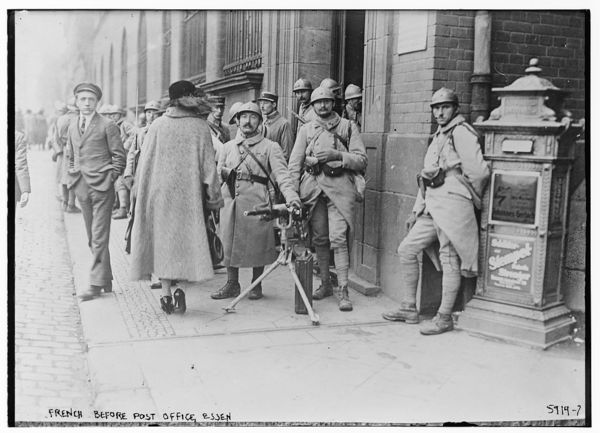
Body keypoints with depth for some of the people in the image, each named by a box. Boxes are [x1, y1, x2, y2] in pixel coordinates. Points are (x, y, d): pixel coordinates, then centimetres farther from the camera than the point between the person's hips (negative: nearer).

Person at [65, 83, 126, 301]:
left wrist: (109, 179, -9)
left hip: (101, 187, -6)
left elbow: (119, 156, -4)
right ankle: (106, 279, 21)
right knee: (92, 238, 11)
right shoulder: (72, 126, 14)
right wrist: (72, 179, 12)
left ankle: (96, 283, -2)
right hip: (81, 187, 6)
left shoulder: (107, 125, -5)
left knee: (99, 237, -6)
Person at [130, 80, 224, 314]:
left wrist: (141, 193, 10)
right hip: (188, 192, -1)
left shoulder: (157, 125, -1)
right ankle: (180, 287, -5)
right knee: (187, 237, 9)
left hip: (159, 192, 1)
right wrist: (215, 197, 3)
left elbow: (144, 161, 2)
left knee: (162, 238, 9)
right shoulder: (200, 127, -4)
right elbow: (208, 165, -4)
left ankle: (166, 294, 10)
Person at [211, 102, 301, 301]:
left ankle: (256, 285, 17)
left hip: (256, 201, -3)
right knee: (228, 242, 5)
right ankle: (232, 285, 19)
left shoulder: (270, 147, 3)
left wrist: (291, 196, -26)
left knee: (257, 244, 1)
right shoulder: (228, 146, 17)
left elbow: (281, 174, -9)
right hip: (230, 201, 4)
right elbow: (218, 171, 23)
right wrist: (224, 172, -1)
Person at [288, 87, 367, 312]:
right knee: (319, 238, 8)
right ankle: (325, 284, 22)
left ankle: (343, 290, -8)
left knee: (338, 238, -12)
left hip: (339, 186, -3)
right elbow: (294, 163, 10)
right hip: (313, 186, 3)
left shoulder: (348, 126, 9)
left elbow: (361, 160, 2)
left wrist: (336, 155, -12)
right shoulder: (307, 129, 14)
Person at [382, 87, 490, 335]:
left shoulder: (461, 133, -8)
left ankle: (444, 318, 6)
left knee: (449, 261, -3)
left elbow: (479, 171, -17)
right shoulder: (437, 137, 21)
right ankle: (409, 309, 18)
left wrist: (472, 197, -1)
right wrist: (417, 210, 20)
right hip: (431, 208, 10)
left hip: (452, 205, -10)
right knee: (406, 250, 9)